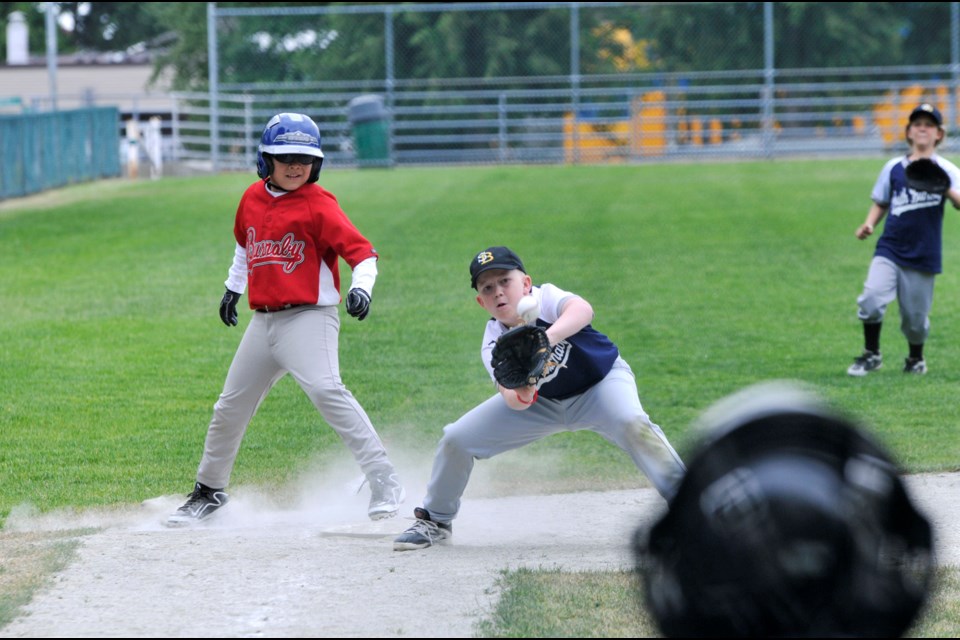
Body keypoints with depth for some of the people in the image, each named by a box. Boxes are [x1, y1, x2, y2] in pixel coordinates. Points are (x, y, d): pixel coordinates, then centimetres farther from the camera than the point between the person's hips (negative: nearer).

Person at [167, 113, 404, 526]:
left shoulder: (318, 205, -10)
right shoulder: (253, 198, 9)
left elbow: (362, 252, -18)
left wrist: (361, 288, -35)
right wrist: (233, 287, 30)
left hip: (308, 317, -7)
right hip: (263, 320, 7)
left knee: (326, 390, -28)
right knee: (230, 409, 14)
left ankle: (384, 482, -30)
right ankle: (209, 491, 35)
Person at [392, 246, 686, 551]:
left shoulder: (545, 298, -30)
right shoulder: (493, 345, -20)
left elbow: (582, 310, -53)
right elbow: (512, 400, -33)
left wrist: (548, 338, -71)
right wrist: (521, 394, -58)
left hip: (600, 381, -4)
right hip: (544, 400, 4)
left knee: (632, 425, -37)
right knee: (456, 439, -3)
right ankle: (435, 520, 21)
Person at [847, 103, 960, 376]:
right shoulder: (893, 168, 8)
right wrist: (869, 224, -3)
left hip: (923, 255, -1)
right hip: (889, 249, 1)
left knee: (915, 316, 6)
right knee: (871, 299, -19)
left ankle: (916, 358, 34)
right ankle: (871, 355, 0)